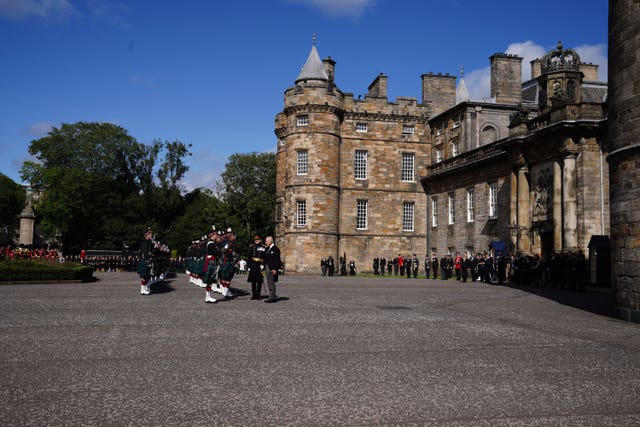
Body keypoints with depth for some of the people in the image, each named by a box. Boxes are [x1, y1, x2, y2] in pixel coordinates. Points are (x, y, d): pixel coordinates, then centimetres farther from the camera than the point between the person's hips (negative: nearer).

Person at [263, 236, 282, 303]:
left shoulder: (275, 249, -11)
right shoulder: (268, 249, 16)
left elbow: (277, 260, -17)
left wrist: (275, 269, -22)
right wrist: (264, 268, 13)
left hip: (272, 269, -9)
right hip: (267, 268, 9)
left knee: (271, 282, -7)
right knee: (269, 283, 12)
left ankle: (272, 298, -4)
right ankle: (272, 297, 19)